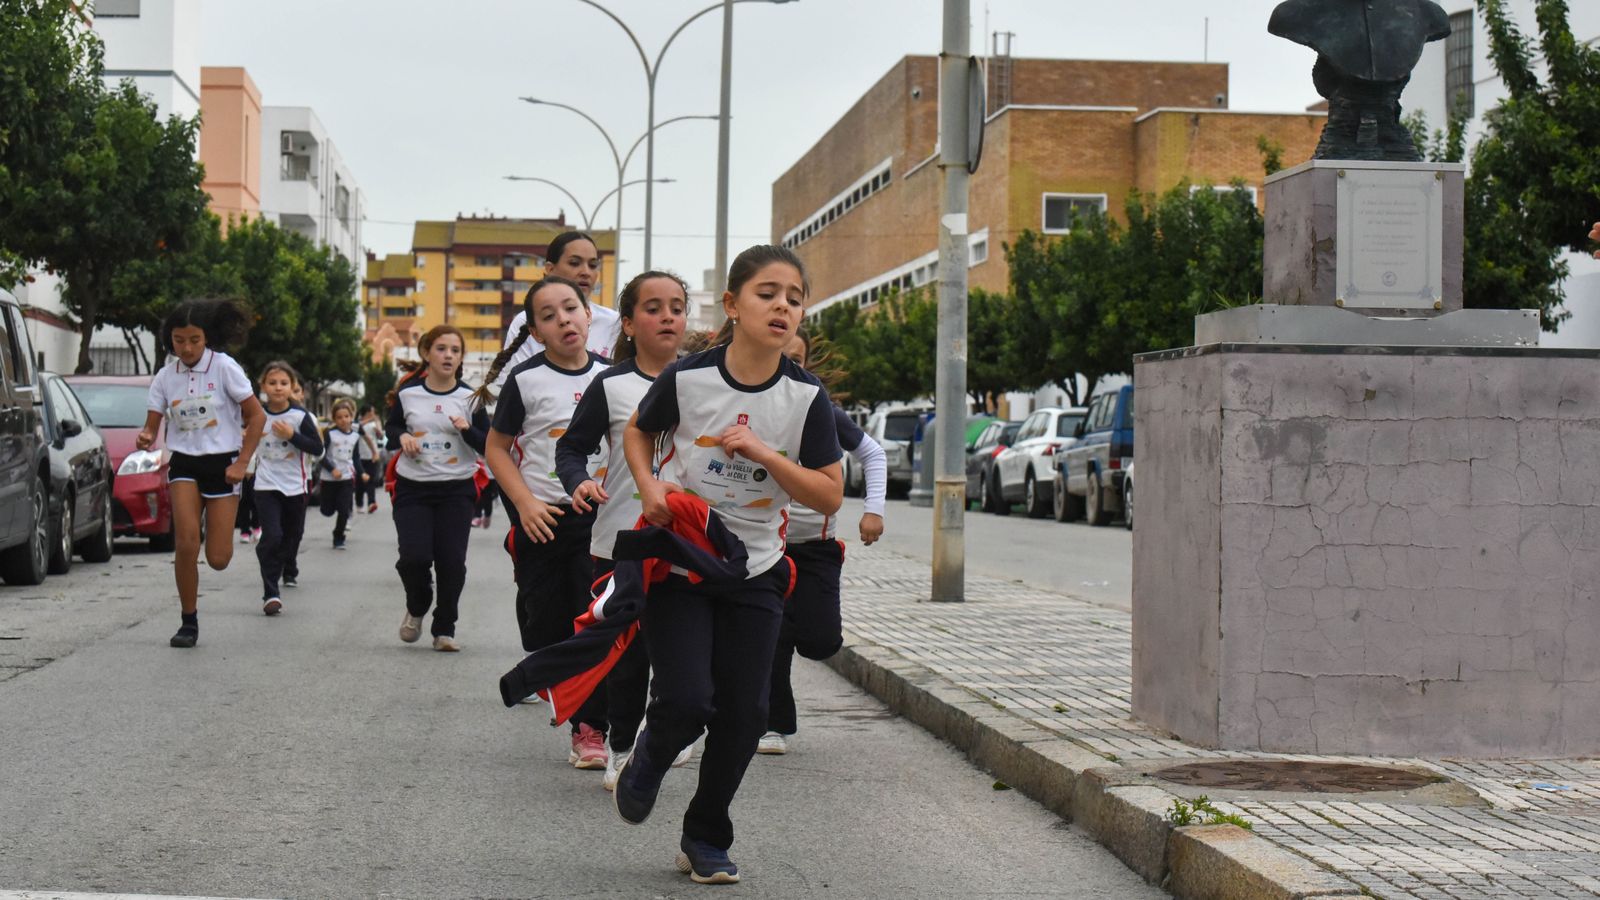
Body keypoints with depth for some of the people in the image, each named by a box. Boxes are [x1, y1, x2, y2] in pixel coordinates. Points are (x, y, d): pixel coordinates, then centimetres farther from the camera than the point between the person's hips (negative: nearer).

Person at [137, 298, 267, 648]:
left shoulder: (224, 367, -7)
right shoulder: (165, 376, 2)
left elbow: (257, 416, -5)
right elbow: (151, 425, 3)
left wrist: (241, 463, -10)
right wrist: (145, 438, -22)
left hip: (222, 463, -2)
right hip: (184, 463, 2)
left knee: (218, 559, -5)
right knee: (186, 542, -17)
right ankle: (189, 622, -1)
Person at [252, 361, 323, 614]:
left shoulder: (300, 416, -7)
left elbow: (317, 448, -8)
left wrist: (292, 436, -19)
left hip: (295, 486, 1)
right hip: (266, 486, -1)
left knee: (292, 535, 18)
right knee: (271, 536, -17)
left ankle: (289, 571, 49)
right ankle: (270, 593, -18)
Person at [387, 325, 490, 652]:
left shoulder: (470, 398, 0)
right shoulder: (407, 394, 0)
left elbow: (488, 447, 2)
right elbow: (391, 428, 16)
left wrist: (468, 430, -17)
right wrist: (402, 436, -6)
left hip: (456, 491, 0)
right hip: (413, 489, 0)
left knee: (452, 561, -4)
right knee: (414, 557, -13)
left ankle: (445, 629, 14)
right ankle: (417, 608, 19)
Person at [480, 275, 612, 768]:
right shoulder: (526, 380, -3)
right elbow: (497, 448, 3)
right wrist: (525, 503, -9)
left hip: (599, 515, 1)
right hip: (542, 520, -1)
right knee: (546, 624, 4)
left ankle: (590, 727, 0)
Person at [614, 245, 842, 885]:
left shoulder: (805, 396, -9)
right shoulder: (686, 378, -12)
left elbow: (830, 497, -7)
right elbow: (638, 431, 9)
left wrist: (763, 452, -21)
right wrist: (649, 486, -10)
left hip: (754, 573, 2)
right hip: (677, 562, -2)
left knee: (743, 714, 1)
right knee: (686, 702, -13)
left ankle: (706, 839, 22)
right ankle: (647, 759, 24)